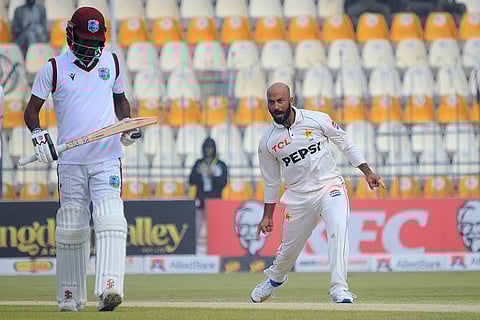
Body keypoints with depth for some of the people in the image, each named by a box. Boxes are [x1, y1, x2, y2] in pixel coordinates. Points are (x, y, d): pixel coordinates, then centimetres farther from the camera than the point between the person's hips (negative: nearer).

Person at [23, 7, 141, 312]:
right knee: (71, 227, 3)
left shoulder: (112, 63, 8)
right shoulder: (55, 68, 1)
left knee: (110, 220, -16)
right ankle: (70, 295, 14)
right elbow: (31, 109, 5)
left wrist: (127, 125, 4)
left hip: (107, 158, 0)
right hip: (70, 160, 0)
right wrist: (38, 133, -14)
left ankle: (110, 288, -27)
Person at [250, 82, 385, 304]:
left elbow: (345, 143, 5)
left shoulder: (317, 120, -6)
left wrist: (367, 172, 0)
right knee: (290, 246, 11)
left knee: (338, 228, -27)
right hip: (299, 197, 2)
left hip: (330, 186, -2)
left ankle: (339, 289, -29)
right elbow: (271, 181, 10)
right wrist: (267, 216, 12)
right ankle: (275, 278, 46)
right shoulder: (267, 142, -2)